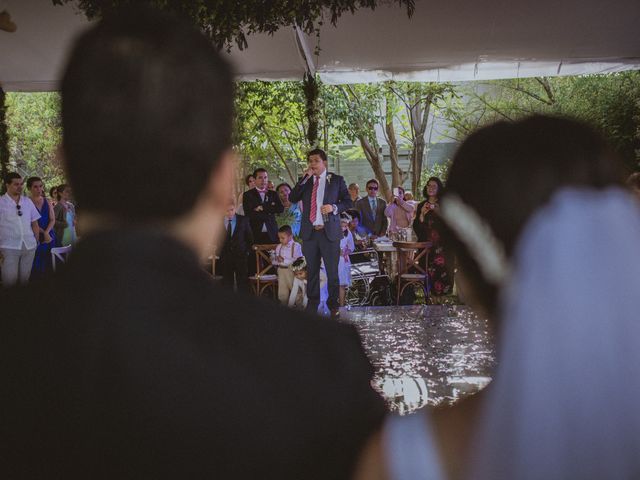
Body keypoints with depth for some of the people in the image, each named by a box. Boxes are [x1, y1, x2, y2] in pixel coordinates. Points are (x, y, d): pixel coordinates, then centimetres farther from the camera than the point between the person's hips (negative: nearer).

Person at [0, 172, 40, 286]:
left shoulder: (28, 201, 10)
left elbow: (35, 224, 15)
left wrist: (37, 243, 8)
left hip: (29, 246, 4)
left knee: (25, 279, 9)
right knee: (10, 280, -7)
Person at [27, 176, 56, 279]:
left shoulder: (47, 202, 12)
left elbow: (52, 219, 6)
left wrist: (46, 232, -10)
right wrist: (43, 233, -12)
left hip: (49, 237, 5)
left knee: (48, 266, 3)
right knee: (36, 266, -6)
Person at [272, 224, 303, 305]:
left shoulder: (296, 246, -10)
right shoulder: (279, 247, 11)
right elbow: (275, 262, 16)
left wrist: (284, 260, -21)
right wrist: (276, 260, -8)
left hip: (291, 270, -6)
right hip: (281, 270, 6)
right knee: (282, 293, 10)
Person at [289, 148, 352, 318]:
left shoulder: (336, 180, 5)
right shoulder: (305, 181, 12)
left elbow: (347, 202, 7)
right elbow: (292, 198, -2)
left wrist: (334, 207, -13)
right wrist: (306, 177, -9)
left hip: (329, 231, -2)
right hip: (309, 232, 2)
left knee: (332, 270, -1)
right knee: (312, 270, 8)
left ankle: (333, 304, 10)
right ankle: (312, 303, 17)